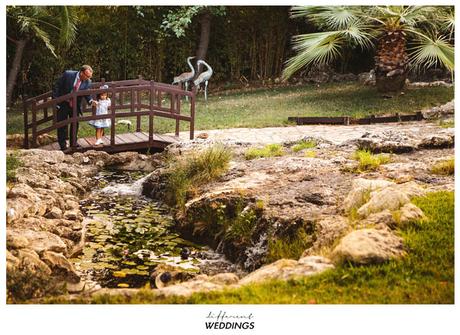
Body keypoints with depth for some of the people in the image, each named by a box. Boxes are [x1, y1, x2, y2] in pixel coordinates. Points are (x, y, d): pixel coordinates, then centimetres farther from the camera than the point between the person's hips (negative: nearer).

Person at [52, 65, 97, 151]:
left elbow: (87, 94, -7)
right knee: (62, 125, 3)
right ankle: (63, 145, 13)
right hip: (63, 104, -3)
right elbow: (56, 86, -12)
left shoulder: (88, 82, -10)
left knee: (75, 124, 11)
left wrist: (91, 101, -30)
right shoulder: (68, 74, -19)